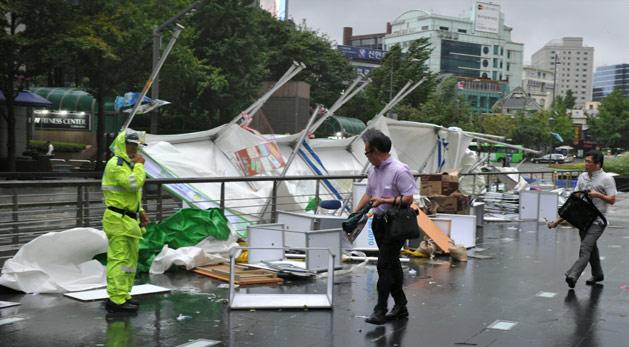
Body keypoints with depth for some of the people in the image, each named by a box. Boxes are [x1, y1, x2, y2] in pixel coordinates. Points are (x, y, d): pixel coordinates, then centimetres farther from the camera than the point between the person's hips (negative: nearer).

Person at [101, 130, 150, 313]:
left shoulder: (129, 164, 19)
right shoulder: (116, 164, -14)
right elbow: (134, 184, -27)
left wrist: (140, 211, 14)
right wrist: (139, 165, -14)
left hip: (129, 219, 10)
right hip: (118, 220, -10)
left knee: (130, 258, 15)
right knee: (119, 259, -9)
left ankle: (123, 295, 24)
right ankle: (116, 300, -6)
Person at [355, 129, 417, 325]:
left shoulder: (399, 170, -18)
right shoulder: (373, 170, 8)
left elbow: (408, 198, -20)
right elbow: (368, 194, 20)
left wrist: (383, 201, -22)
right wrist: (355, 212, 11)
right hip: (379, 222, 9)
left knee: (384, 265, -10)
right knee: (391, 264, 14)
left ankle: (380, 311, -5)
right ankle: (400, 306, 24)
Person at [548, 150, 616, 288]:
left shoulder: (606, 179, -6)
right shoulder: (582, 177, 12)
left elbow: (612, 200, -6)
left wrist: (598, 195, -19)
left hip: (597, 221, -7)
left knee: (585, 248, -18)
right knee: (591, 247, 18)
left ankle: (572, 276, -29)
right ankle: (597, 274, 34)